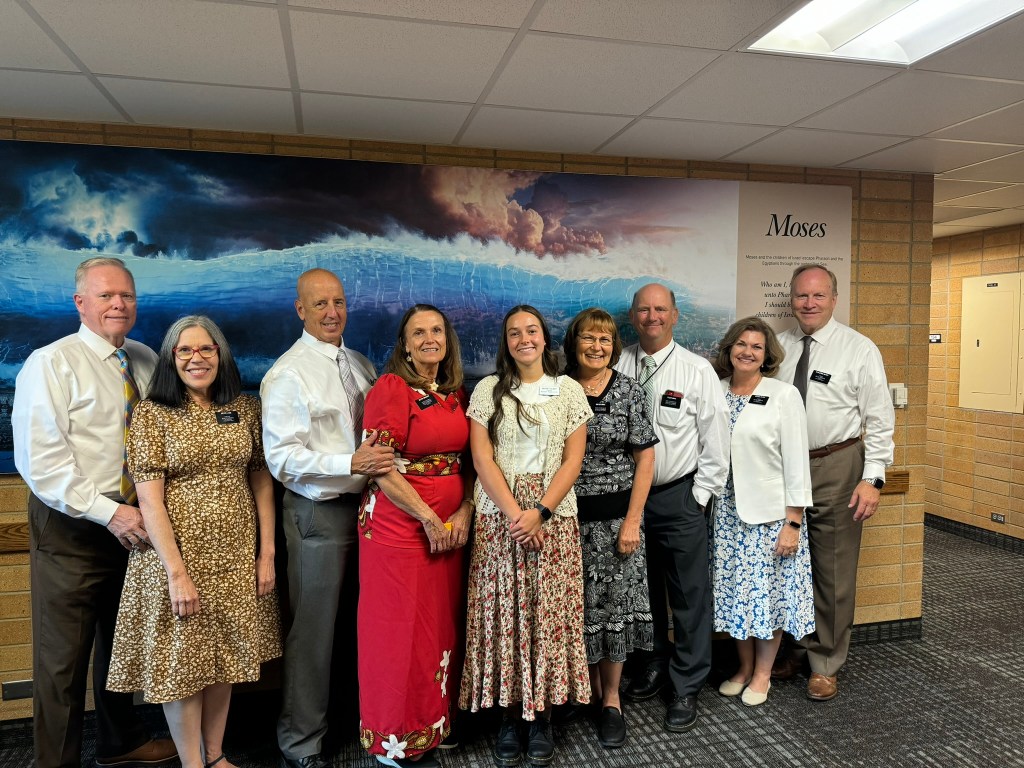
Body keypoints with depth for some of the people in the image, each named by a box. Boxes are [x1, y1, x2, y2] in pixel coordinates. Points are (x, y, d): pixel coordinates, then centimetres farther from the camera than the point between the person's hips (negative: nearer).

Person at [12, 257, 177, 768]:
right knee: (63, 656, 5)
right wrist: (108, 512, -22)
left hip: (131, 523, 6)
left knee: (122, 639, 21)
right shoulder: (52, 363, -10)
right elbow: (40, 461, -18)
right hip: (72, 529, -6)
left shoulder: (146, 362, 7)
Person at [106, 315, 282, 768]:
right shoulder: (152, 414, -7)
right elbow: (149, 498, -11)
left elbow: (261, 481, 5)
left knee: (225, 658, 14)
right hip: (179, 553, -3)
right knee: (182, 661, 8)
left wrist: (267, 553, 0)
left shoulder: (246, 408, 3)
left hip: (237, 556, 3)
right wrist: (177, 572, -16)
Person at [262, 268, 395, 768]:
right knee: (313, 631, 5)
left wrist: (381, 458, -1)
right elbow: (281, 458, -16)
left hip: (367, 505, 6)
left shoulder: (361, 365, 10)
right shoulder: (288, 374, -9)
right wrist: (352, 463, -23)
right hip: (318, 513, -6)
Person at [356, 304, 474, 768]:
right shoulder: (390, 389, -8)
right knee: (401, 630, 3)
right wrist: (429, 519, -12)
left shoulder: (457, 393, 10)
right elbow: (382, 468, -14)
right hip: (400, 524, -6)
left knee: (443, 626, 12)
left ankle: (433, 726, 31)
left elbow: (467, 460, 12)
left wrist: (465, 511, -3)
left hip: (450, 525, 6)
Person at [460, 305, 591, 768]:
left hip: (553, 516, 0)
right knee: (504, 612, 2)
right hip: (499, 516, 0)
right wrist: (515, 514, -12)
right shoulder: (488, 390, 5)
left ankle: (543, 716, 17)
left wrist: (540, 511, -12)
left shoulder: (569, 390, 6)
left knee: (549, 612, 2)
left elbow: (573, 459, 1)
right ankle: (509, 715, 17)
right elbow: (481, 458, -2)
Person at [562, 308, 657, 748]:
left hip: (615, 515, -1)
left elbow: (645, 459, -2)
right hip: (568, 514, 1)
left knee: (614, 602, 4)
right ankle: (589, 684, 32)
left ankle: (611, 697, 23)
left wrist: (632, 521, -8)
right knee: (578, 604, 10)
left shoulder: (629, 392, -2)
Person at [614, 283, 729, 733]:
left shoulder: (698, 370, -4)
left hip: (681, 496, -2)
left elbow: (715, 438, -3)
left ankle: (686, 688, 20)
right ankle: (656, 664, 38)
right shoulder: (619, 367, 1)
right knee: (642, 588, 17)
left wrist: (700, 496, -5)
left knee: (690, 594, 4)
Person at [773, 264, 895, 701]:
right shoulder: (776, 347, 4)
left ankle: (825, 665, 23)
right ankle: (797, 647, 35)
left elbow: (879, 420, -6)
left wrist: (872, 479, -13)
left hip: (836, 468, -3)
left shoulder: (860, 349, -5)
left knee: (834, 571, 6)